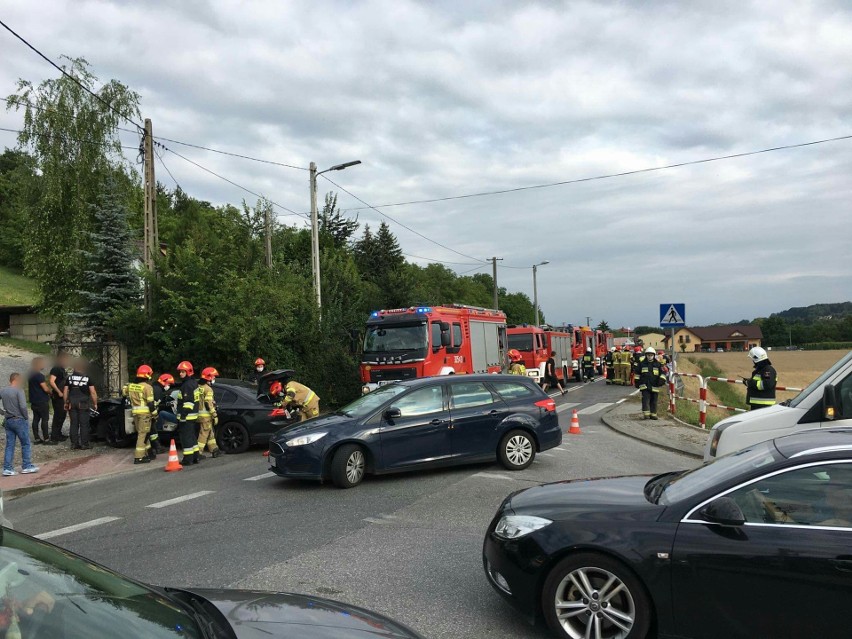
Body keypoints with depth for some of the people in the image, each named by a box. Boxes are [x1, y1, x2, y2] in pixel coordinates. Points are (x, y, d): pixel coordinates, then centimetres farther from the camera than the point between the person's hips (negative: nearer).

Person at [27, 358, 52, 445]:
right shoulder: (39, 375, -20)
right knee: (45, 420, -3)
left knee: (36, 419, 11)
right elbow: (46, 389, -21)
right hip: (42, 402, -9)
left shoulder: (30, 374, 9)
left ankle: (36, 438, 15)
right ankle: (46, 439, -1)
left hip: (34, 401, 9)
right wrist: (50, 392, 0)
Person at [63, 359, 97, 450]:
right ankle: (84, 444, 2)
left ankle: (74, 444, 9)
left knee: (74, 424, 8)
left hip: (72, 404, 3)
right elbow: (93, 392, -6)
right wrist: (95, 403, 2)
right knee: (84, 424, 1)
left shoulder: (69, 378, 4)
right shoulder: (87, 378, -5)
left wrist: (65, 403, 15)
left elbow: (65, 392, 6)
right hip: (83, 404, -3)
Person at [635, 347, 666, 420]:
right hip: (644, 385, -1)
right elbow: (637, 373, 13)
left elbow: (662, 373, 7)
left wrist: (662, 380, -10)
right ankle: (646, 414, -13)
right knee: (646, 400, -11)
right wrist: (637, 382, 9)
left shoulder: (658, 364, 7)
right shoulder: (641, 364, 5)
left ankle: (653, 414, 14)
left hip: (654, 386, 2)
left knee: (654, 401, 7)